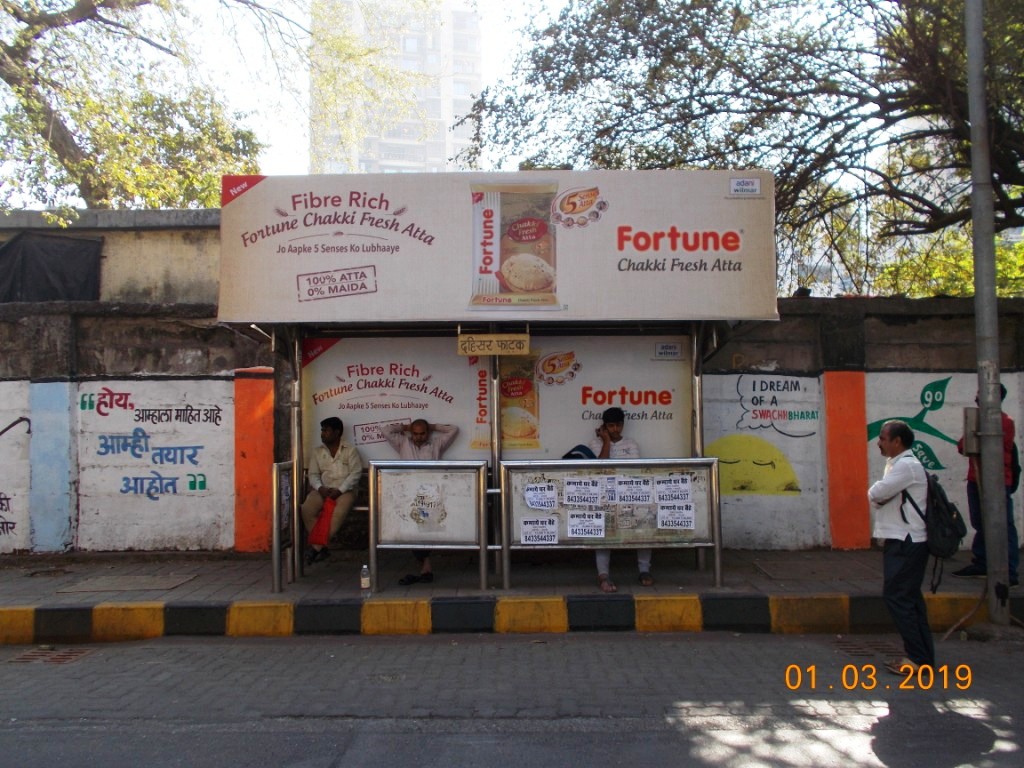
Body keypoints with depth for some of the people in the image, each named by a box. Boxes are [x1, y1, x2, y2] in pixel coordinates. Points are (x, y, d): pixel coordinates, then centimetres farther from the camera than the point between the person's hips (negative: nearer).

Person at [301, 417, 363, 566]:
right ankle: (321, 547, -20)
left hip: (344, 491, -3)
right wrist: (320, 488, -12)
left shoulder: (350, 451, 5)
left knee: (338, 513, -35)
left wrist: (339, 490, -16)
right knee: (306, 510, -27)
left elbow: (356, 473, -4)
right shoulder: (317, 452, 16)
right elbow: (313, 474, 10)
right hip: (322, 490, 3)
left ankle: (316, 547, -26)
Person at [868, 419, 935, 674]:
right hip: (902, 540, 10)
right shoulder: (898, 464, 18)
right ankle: (923, 655, 19)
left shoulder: (907, 465, -16)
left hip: (906, 543, -10)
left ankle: (918, 657, -2)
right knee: (908, 597, 13)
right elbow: (879, 495, 12)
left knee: (897, 596, -8)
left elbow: (876, 493, -22)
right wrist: (880, 495, -9)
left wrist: (875, 493, -1)